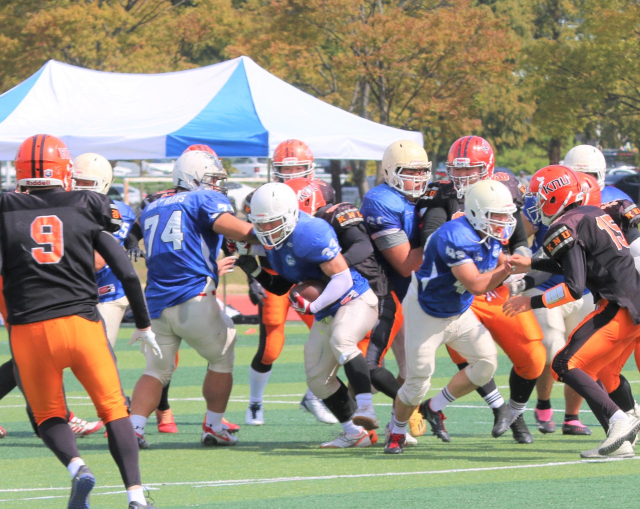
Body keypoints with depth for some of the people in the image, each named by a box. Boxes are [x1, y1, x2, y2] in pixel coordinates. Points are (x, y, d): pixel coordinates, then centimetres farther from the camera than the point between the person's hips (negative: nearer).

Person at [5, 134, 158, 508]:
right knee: (113, 409, 11)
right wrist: (144, 325, 14)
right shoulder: (87, 210, 5)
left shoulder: (5, 212, 4)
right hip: (82, 321, 0)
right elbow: (127, 273, 4)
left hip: (29, 329, 0)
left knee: (49, 415, 16)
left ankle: (76, 467, -12)